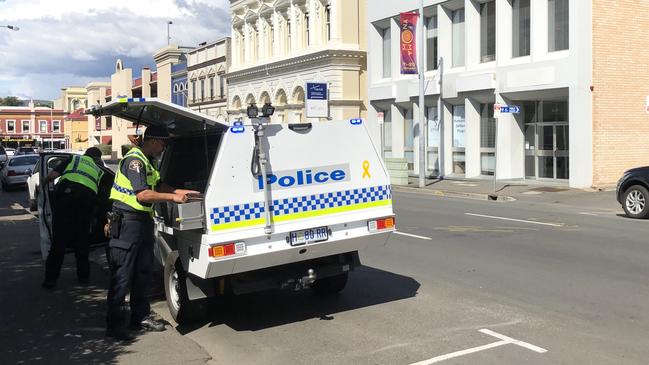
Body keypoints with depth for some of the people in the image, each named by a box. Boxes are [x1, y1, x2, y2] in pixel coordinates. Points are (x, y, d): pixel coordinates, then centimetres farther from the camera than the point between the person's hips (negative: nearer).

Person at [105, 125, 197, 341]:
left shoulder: (147, 161, 17)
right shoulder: (134, 160, -15)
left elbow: (158, 186, 27)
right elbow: (142, 194, -24)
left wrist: (182, 192, 17)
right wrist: (173, 197, -18)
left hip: (143, 221, 10)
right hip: (128, 221, -10)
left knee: (143, 273, 15)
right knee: (122, 276, -5)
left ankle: (141, 317, 24)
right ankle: (114, 325, 2)